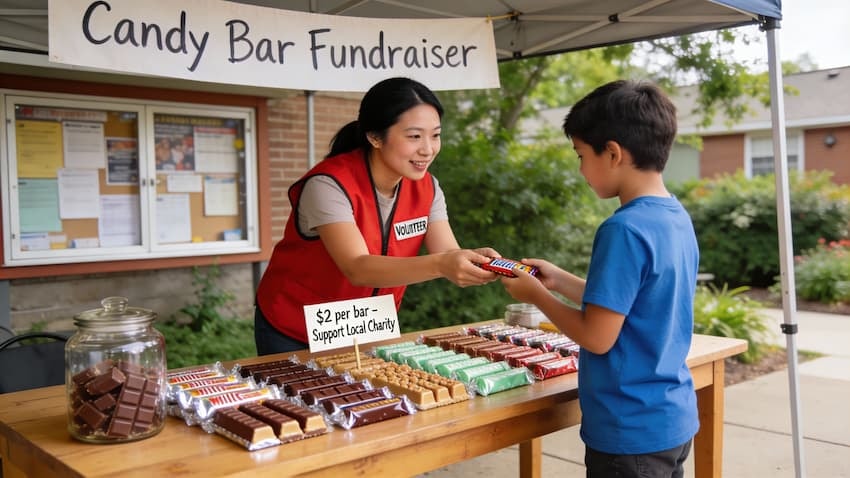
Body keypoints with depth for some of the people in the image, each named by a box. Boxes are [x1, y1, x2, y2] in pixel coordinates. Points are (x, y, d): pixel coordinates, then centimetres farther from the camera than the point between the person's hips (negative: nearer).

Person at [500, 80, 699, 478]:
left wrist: (537, 295, -8)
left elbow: (597, 336, -22)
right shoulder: (677, 218, 3)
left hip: (632, 432, -9)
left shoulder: (624, 229, -23)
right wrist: (559, 280, 11)